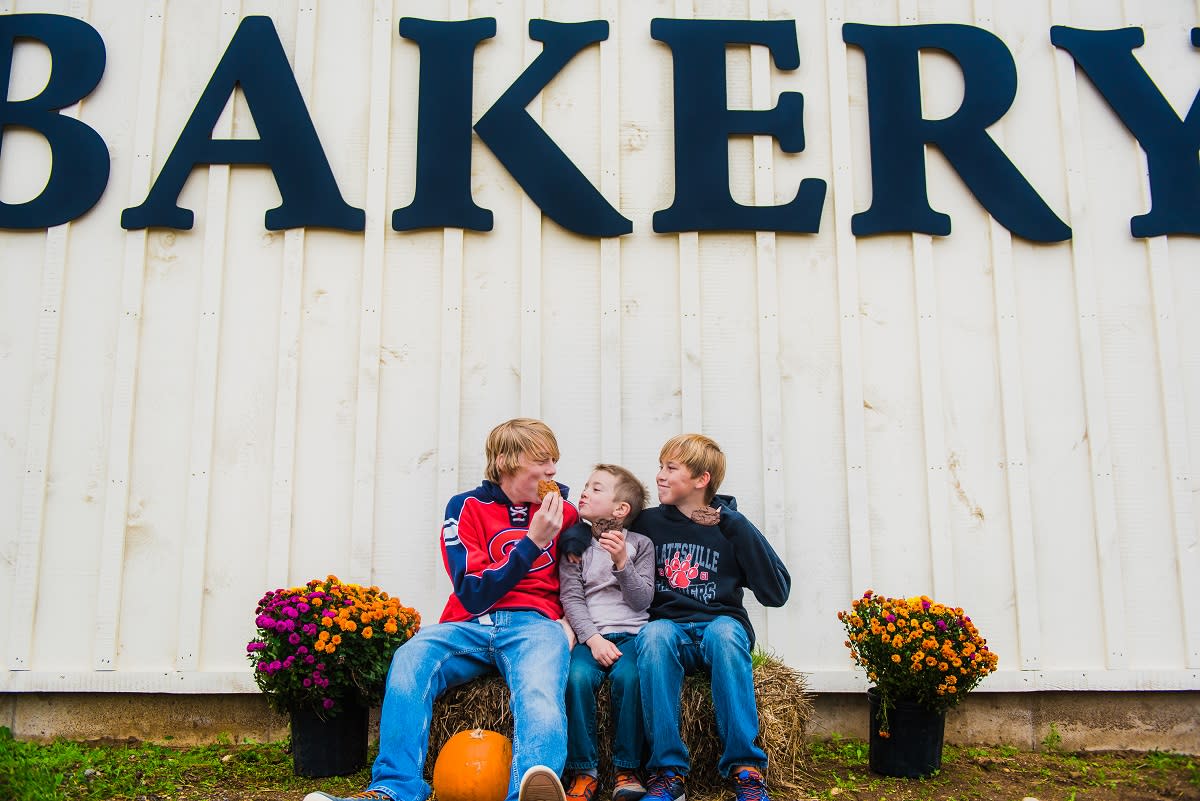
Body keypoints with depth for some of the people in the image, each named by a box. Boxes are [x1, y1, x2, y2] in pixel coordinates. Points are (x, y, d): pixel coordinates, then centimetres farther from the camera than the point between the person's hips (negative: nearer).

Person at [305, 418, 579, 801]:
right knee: (410, 660, -32)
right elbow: (474, 595, -6)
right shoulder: (466, 508, 4)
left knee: (539, 691, -37)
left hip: (532, 624, 0)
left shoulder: (563, 510, 11)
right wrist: (532, 542, -12)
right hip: (470, 624, 1)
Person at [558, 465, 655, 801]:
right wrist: (592, 639, -14)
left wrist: (622, 562, -16)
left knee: (627, 676, -32)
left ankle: (626, 769, -19)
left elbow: (642, 602, 0)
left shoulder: (640, 545, 8)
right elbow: (571, 598, 1)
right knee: (577, 677, -30)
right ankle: (583, 770, -17)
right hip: (590, 634, 1)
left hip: (631, 632, -1)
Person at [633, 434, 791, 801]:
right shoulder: (649, 522, 8)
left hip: (721, 624, -1)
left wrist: (734, 525, -10)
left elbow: (776, 592, -6)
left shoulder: (731, 526, 4)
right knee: (654, 635, -34)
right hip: (669, 628, 1)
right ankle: (667, 768, -28)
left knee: (724, 632, -36)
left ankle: (744, 767, -28)